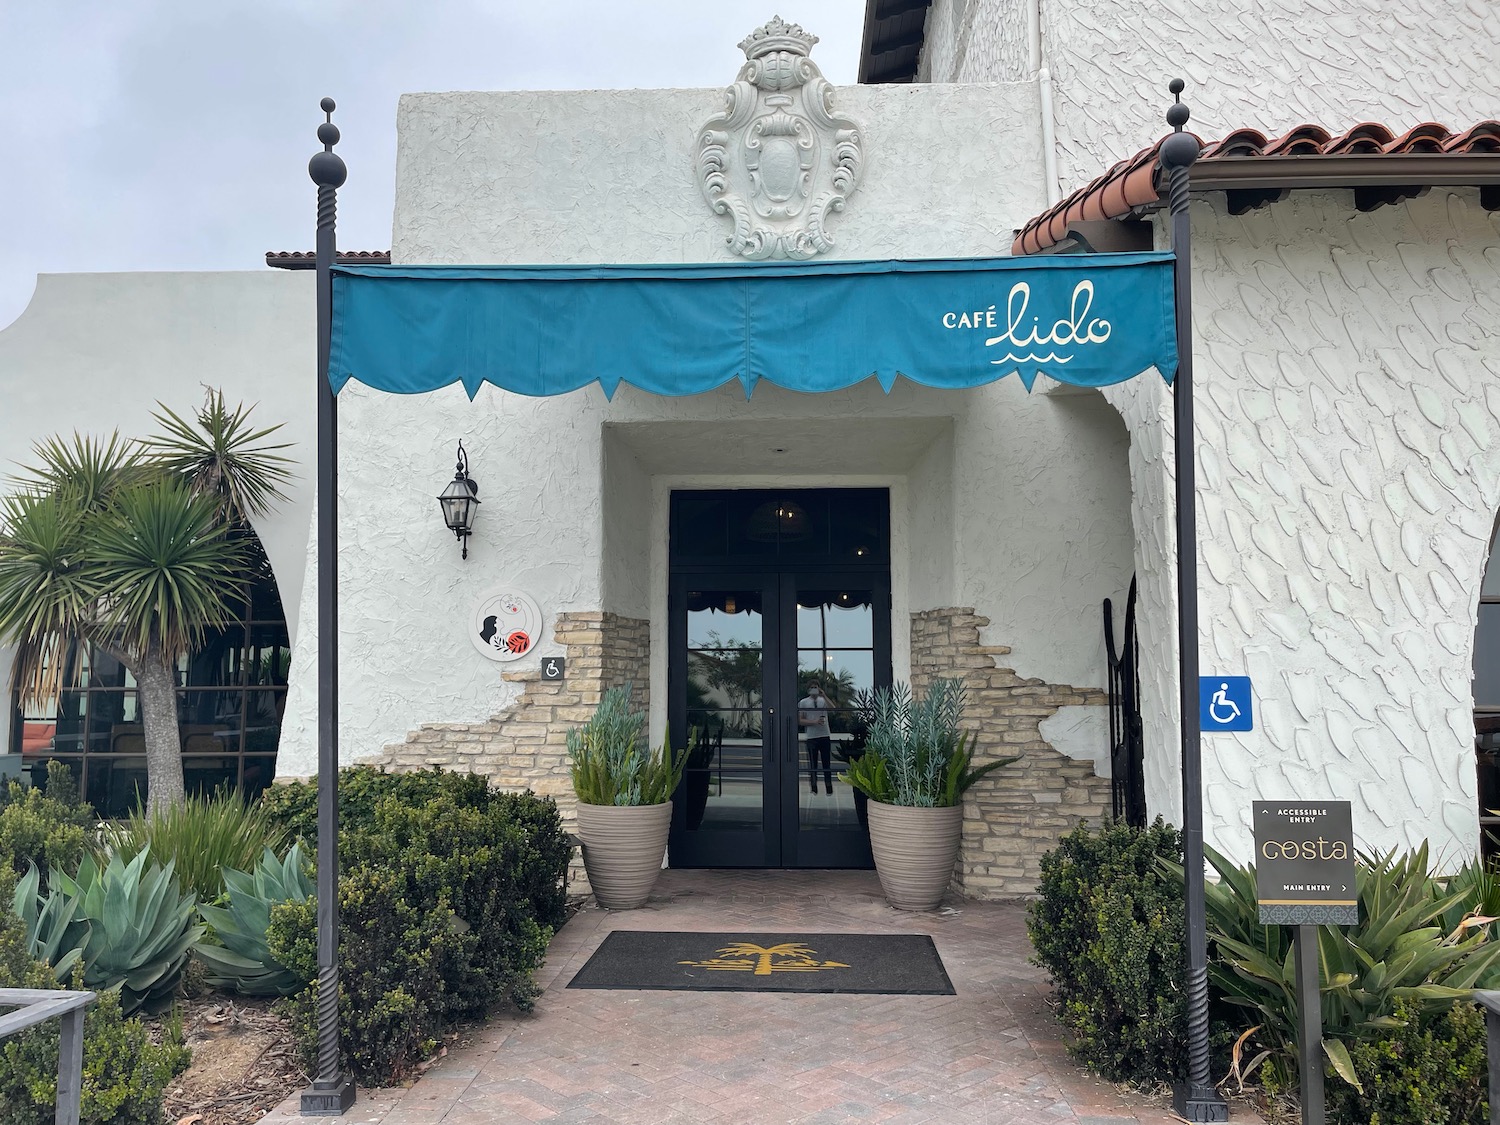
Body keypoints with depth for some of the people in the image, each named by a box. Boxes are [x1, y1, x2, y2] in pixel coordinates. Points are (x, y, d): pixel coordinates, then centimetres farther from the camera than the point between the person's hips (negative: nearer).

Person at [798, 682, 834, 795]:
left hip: (825, 736, 1)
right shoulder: (803, 702, 4)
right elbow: (800, 721, -1)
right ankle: (813, 788, 8)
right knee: (812, 764, 2)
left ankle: (829, 787, 10)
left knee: (827, 763, 4)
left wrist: (824, 695, -17)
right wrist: (814, 722, -12)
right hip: (811, 737, -1)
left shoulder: (823, 700, 7)